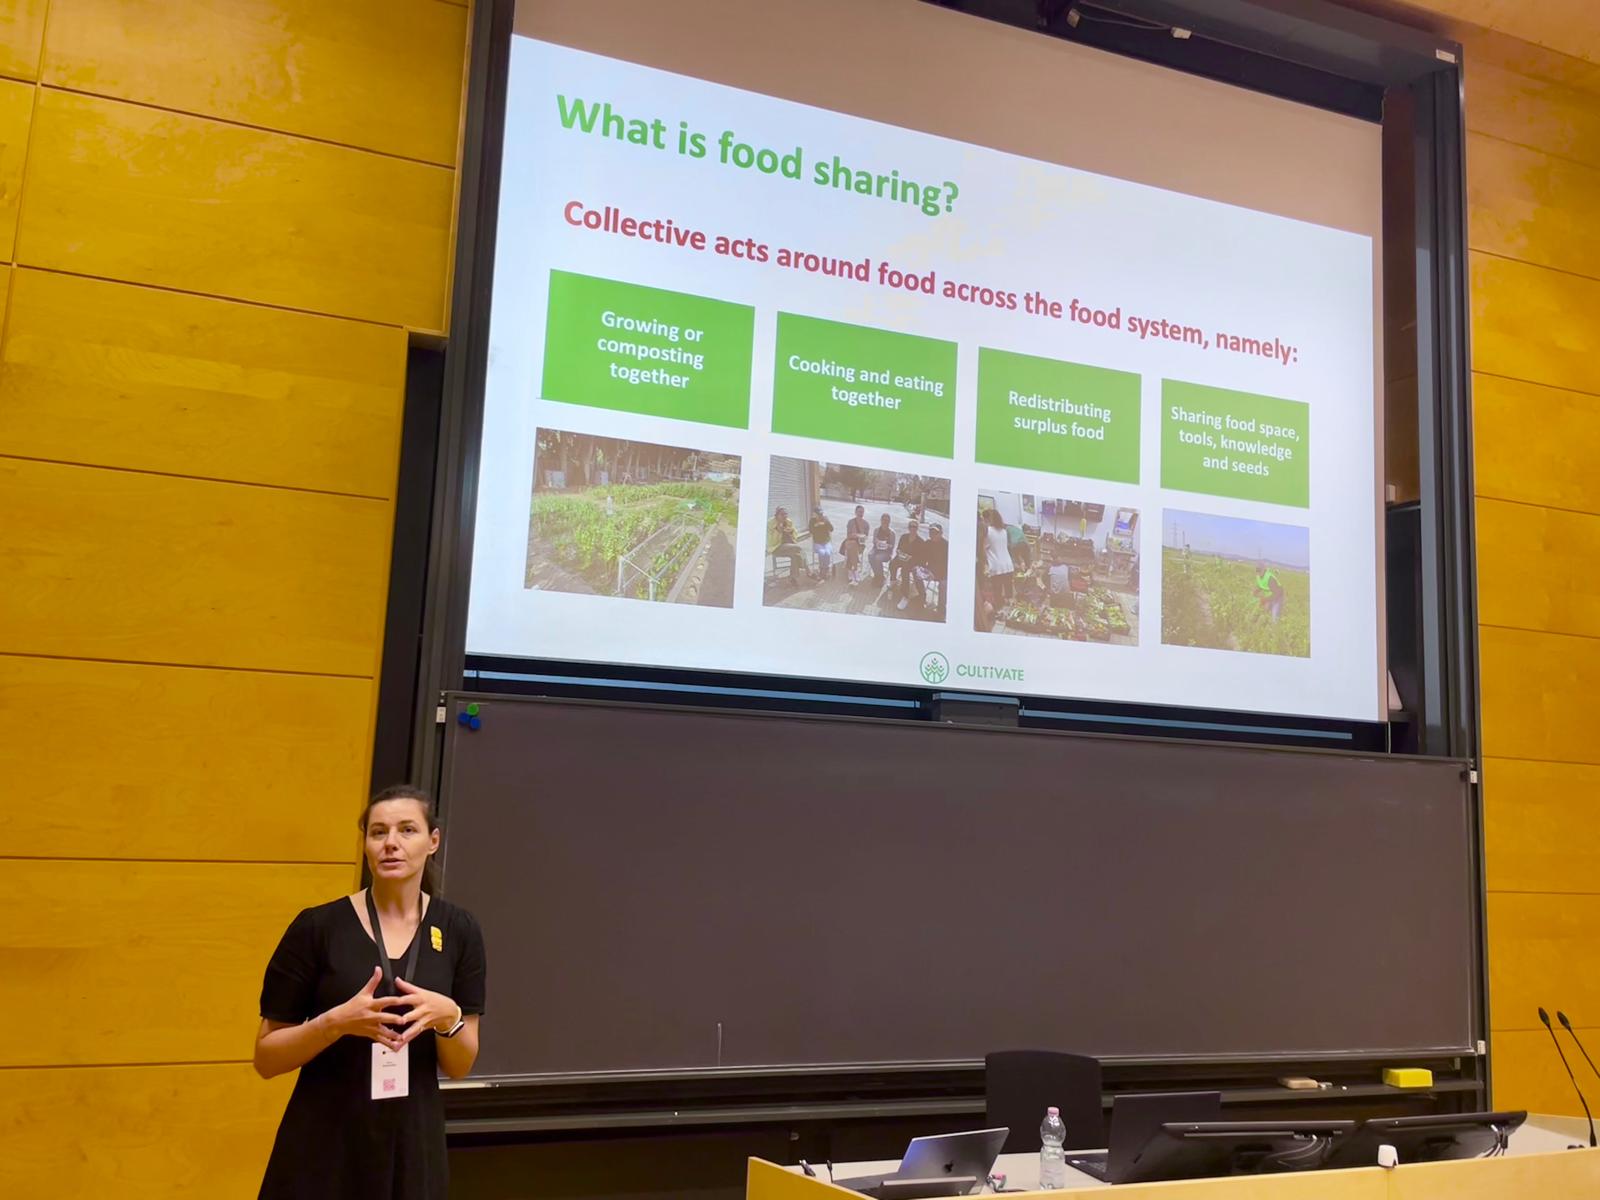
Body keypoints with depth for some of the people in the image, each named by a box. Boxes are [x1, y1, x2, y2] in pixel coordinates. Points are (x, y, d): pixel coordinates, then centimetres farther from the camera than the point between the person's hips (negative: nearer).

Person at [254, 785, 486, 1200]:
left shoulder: (458, 931, -1)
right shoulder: (317, 927, -8)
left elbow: (459, 1066, 3)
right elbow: (266, 1058, -4)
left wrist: (448, 1017, -16)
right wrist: (337, 1022, -21)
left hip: (411, 1149, 2)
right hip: (322, 1151, -2)